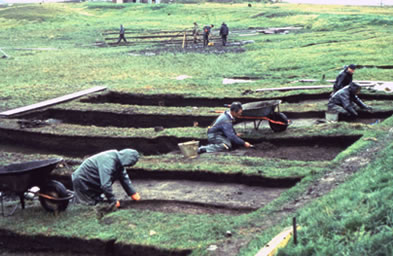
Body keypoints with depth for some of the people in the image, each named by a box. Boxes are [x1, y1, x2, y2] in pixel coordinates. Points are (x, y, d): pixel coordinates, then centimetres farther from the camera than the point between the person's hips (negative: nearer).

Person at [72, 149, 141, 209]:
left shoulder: (119, 161, -5)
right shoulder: (108, 161, -35)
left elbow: (124, 177, 8)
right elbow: (105, 184, -37)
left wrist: (133, 193, 5)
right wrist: (114, 201, -29)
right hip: (82, 181, -10)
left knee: (99, 201, 15)